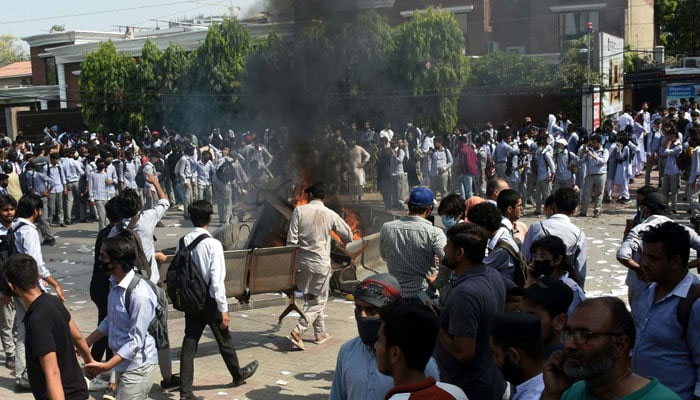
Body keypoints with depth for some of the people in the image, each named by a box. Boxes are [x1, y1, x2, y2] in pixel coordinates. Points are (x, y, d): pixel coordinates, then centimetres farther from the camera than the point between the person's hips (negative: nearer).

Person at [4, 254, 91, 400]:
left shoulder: (38, 321, -28)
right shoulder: (53, 301, -2)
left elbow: (52, 374, -31)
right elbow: (77, 337, 12)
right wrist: (89, 361, 28)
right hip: (74, 388, 9)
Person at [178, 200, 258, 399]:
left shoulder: (183, 242, -2)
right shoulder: (213, 244, -20)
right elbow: (217, 280, -21)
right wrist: (224, 309, -16)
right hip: (210, 301, -5)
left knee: (189, 344, 7)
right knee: (224, 341, 16)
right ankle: (238, 374, 38)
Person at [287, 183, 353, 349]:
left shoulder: (299, 210, -4)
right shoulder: (330, 215, -3)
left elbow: (291, 240, -8)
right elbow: (347, 234, 11)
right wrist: (347, 243, 33)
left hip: (302, 262, 3)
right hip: (320, 263, -2)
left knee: (311, 298, 17)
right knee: (318, 301, 6)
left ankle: (320, 333, 26)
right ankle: (297, 332, -8)